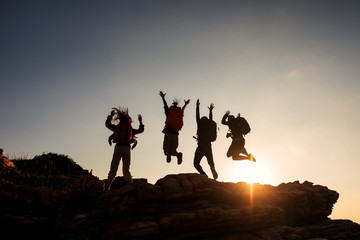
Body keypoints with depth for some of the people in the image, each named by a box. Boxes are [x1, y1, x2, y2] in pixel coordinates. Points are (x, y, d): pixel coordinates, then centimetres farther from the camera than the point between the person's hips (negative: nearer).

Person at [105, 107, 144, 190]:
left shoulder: (117, 127, 7)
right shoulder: (131, 129, 7)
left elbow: (107, 124, 22)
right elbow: (141, 130, 23)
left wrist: (110, 115, 33)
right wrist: (140, 121, 34)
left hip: (118, 148, 0)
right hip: (126, 148, 0)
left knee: (113, 169, 2)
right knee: (126, 170, 6)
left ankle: (107, 187, -7)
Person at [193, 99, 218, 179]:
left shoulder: (200, 124, 3)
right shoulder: (210, 125, 12)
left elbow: (197, 116, 16)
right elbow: (210, 120, 31)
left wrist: (197, 106, 27)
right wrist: (210, 110, 46)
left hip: (201, 147, -4)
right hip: (208, 147, 4)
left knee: (196, 163, 0)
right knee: (211, 163, 16)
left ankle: (203, 174, -23)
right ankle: (213, 170, -13)